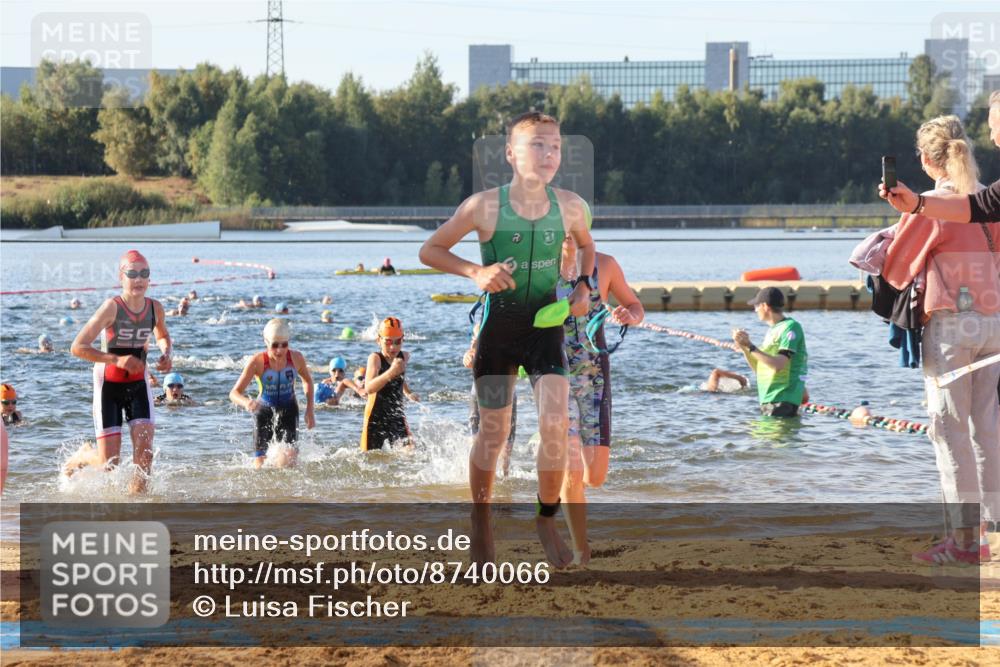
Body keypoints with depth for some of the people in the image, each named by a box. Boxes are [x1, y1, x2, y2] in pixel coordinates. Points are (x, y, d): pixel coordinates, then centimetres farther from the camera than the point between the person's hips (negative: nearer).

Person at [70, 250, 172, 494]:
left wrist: (166, 354, -3)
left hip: (138, 384, 4)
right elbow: (77, 348, -23)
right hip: (108, 384, -4)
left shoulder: (155, 308, -4)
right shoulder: (112, 308, -20)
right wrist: (117, 359, -30)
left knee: (144, 448, -15)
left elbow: (163, 336, 20)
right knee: (110, 462, -3)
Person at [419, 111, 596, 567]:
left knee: (555, 426, -14)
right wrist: (475, 272, -19)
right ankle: (481, 524, 28)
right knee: (493, 434, 6)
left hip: (546, 325, 2)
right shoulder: (484, 207, -14)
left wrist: (584, 285, 0)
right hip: (497, 327, -1)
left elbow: (586, 245, 18)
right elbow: (429, 251, -4)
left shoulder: (570, 207, -5)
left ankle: (547, 520, 7)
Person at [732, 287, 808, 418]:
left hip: (783, 400, -9)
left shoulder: (790, 327, -10)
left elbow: (778, 365, -21)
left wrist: (751, 346, -19)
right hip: (767, 400, 9)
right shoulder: (772, 330, 18)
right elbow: (758, 368, 19)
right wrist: (744, 347, 6)